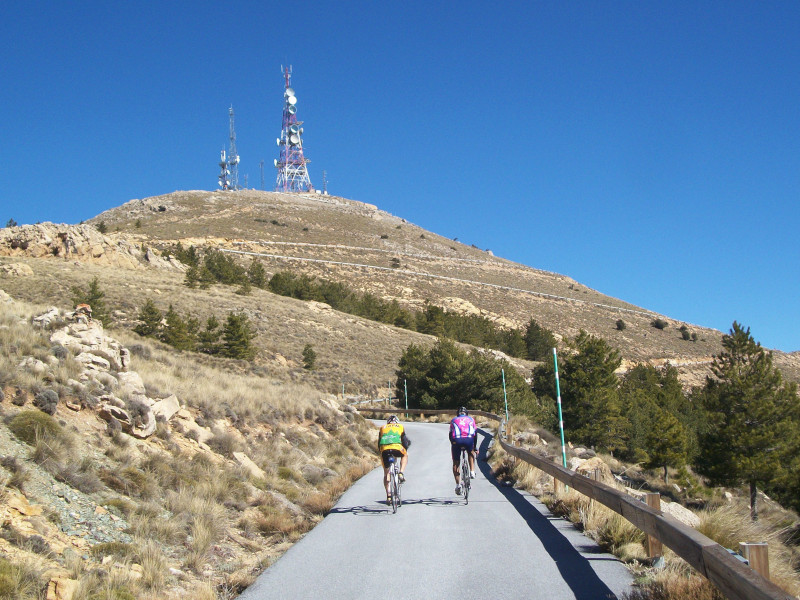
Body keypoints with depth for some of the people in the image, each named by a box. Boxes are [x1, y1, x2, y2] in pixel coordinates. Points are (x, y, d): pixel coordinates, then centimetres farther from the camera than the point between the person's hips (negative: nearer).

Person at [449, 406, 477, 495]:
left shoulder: (454, 420, 31)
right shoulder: (471, 419, 30)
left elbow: (450, 434, 30)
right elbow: (475, 434, 31)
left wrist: (452, 443, 41)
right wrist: (475, 447, 37)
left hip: (456, 440, 0)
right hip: (469, 439, 0)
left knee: (455, 463, 14)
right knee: (471, 452, 34)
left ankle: (458, 484, 5)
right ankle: (472, 472, 21)